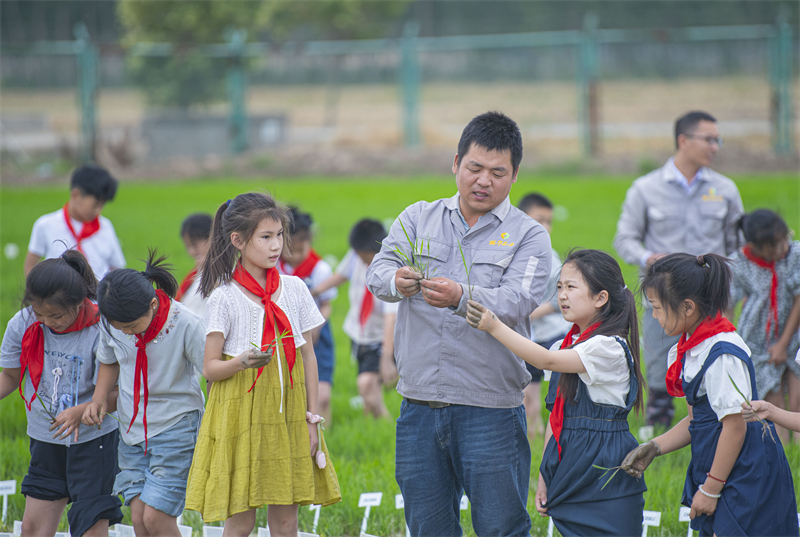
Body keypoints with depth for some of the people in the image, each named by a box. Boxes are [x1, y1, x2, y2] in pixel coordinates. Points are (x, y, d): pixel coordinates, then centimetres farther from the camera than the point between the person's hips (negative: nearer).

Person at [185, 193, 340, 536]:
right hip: (241, 415, -3)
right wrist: (242, 362, -27)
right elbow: (210, 368, -6)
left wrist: (312, 418, 5)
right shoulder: (224, 298, -6)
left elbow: (308, 356, 9)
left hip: (287, 415, 4)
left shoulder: (294, 289, 5)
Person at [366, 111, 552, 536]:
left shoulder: (528, 236, 1)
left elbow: (517, 301, -15)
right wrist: (397, 281, -26)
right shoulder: (418, 219, 11)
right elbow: (377, 273, -1)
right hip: (420, 405, 3)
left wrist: (462, 297, -35)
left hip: (490, 409, -3)